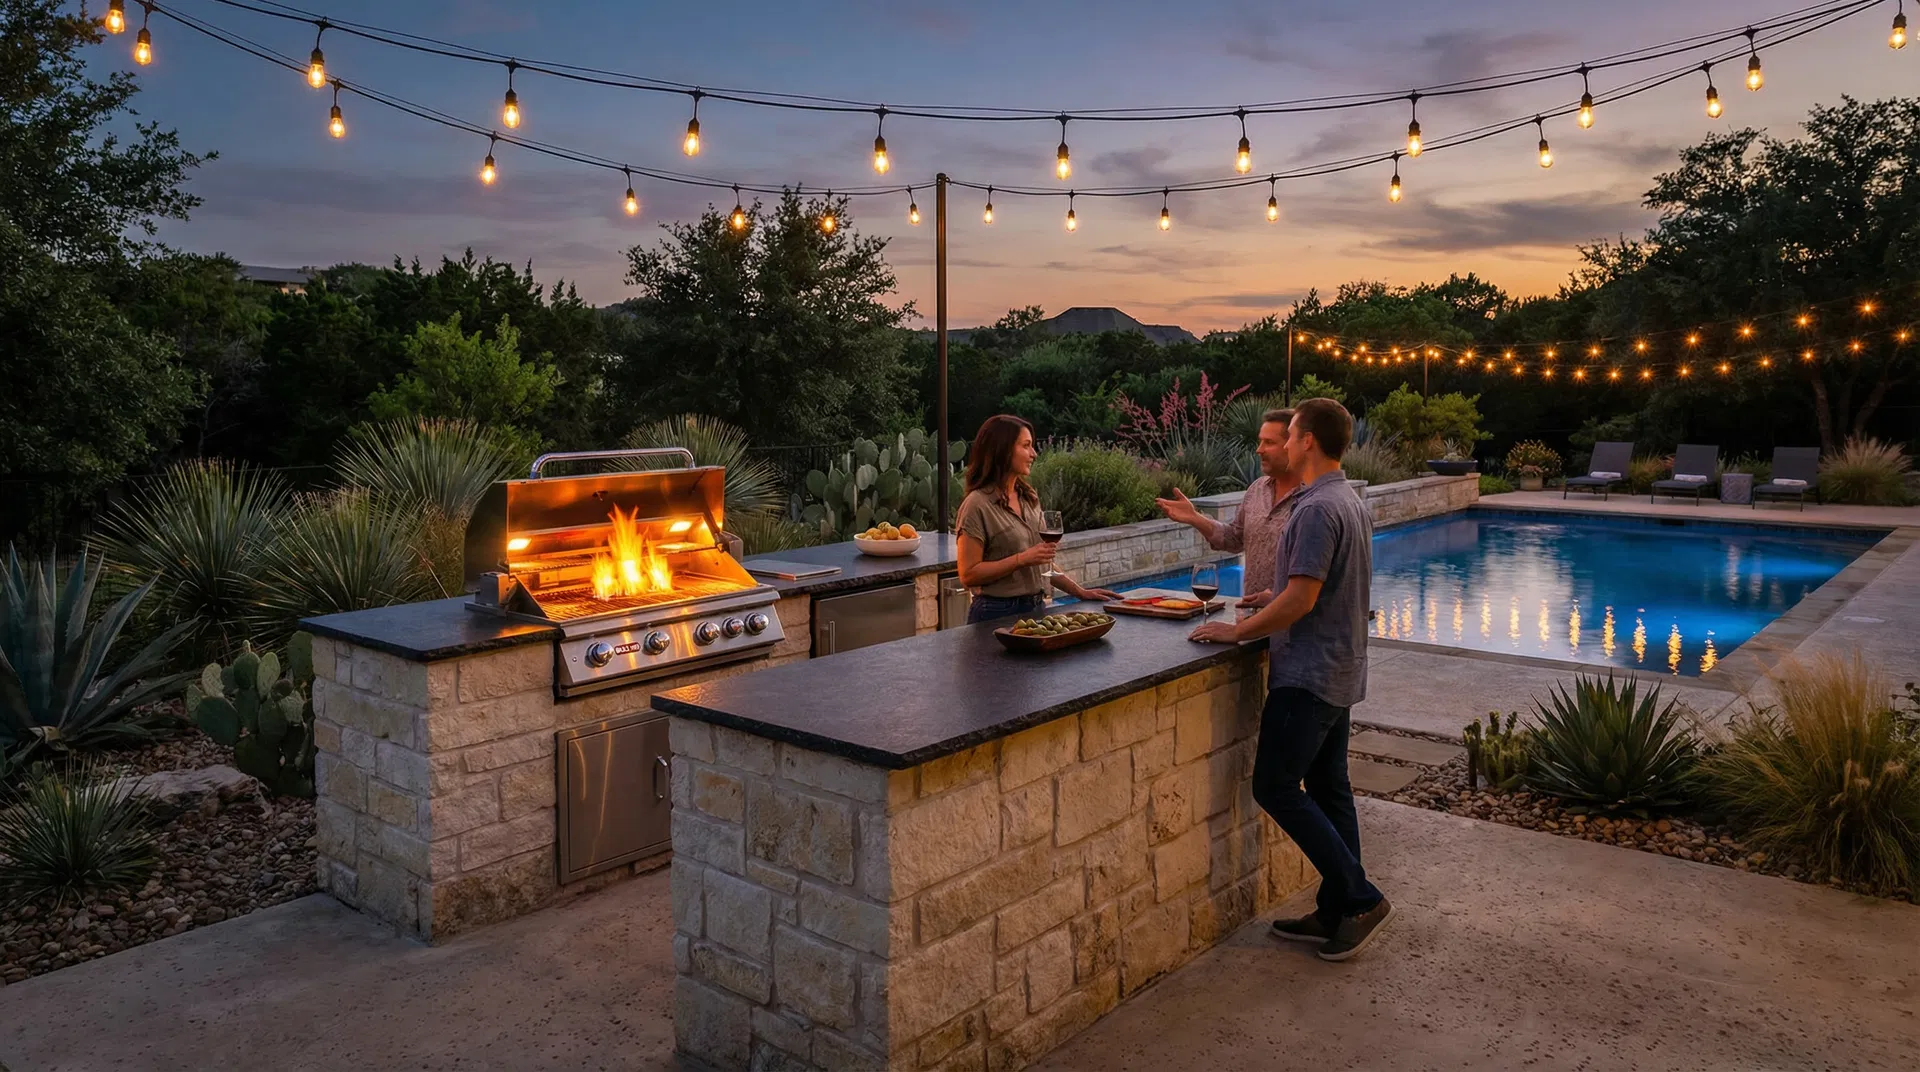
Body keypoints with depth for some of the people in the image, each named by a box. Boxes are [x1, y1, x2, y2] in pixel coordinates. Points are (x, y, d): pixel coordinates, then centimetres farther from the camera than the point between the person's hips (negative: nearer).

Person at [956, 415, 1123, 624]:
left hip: (1036, 607, 7)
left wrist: (1079, 591, 11)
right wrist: (1023, 559, -20)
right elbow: (968, 575, -16)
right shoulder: (978, 505, -13)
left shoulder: (1029, 497, 11)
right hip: (997, 614, -7)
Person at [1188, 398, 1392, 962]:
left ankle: (1360, 898, 0)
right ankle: (1338, 911, 20)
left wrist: (1236, 632, -14)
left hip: (1309, 673, -10)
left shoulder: (1317, 509, -20)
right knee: (1328, 787, 13)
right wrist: (1268, 600, 21)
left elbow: (1301, 599, -23)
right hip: (1339, 668, 10)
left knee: (1275, 785, -4)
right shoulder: (1351, 503, 12)